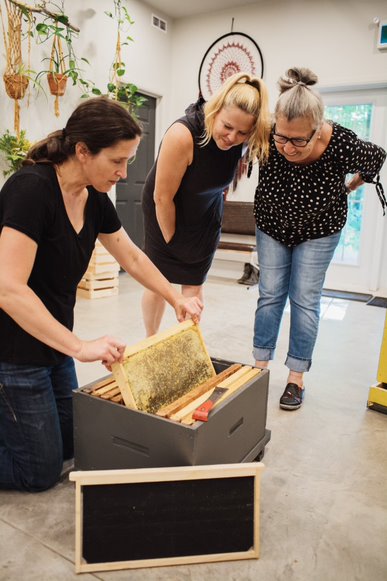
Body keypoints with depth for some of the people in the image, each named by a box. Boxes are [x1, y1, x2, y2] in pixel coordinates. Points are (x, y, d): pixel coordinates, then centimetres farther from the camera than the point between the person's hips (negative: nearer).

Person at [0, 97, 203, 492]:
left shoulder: (94, 199, 0)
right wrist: (80, 347, -33)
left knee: (70, 445, 20)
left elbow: (133, 258, 14)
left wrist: (176, 299, 13)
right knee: (41, 471, 7)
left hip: (54, 347, 8)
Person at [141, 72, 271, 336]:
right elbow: (163, 196, -25)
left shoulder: (243, 140, -17)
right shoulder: (183, 134, -33)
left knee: (193, 285, 4)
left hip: (206, 217, 4)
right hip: (167, 214, -3)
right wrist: (171, 239, -14)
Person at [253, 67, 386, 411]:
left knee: (305, 300, 0)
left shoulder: (341, 144, -31)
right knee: (270, 295, 3)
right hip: (272, 226, 2)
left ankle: (296, 378, 12)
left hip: (318, 230, -1)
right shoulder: (267, 137, -28)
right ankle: (260, 367, 16)